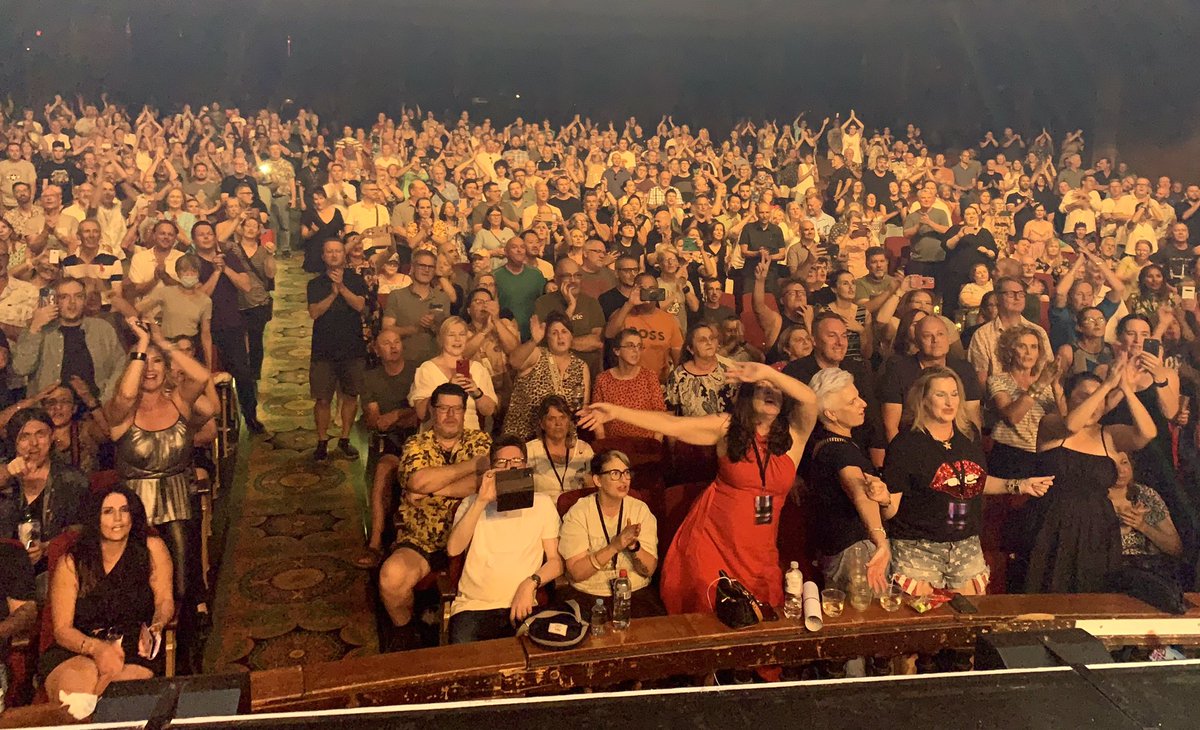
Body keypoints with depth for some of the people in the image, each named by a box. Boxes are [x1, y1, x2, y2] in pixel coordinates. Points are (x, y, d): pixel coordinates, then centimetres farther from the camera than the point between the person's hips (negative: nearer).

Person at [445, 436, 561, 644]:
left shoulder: (542, 503, 15)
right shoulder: (472, 503, 15)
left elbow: (555, 561, 9)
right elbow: (453, 549, -3)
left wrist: (531, 582, -11)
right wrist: (481, 501, -10)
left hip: (520, 606, 0)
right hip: (473, 606, 0)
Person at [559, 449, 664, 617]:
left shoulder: (641, 510, 3)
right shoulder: (577, 513, -4)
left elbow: (649, 570, -1)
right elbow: (576, 573, -12)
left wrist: (634, 546, -21)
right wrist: (614, 547, -22)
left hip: (636, 593, 2)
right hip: (587, 596, -2)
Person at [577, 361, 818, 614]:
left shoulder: (794, 434, -3)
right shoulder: (728, 427, -4)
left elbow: (809, 400, -22)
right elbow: (672, 425, -10)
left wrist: (768, 372, -30)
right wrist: (617, 412, -16)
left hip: (758, 550, 2)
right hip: (714, 538, -1)